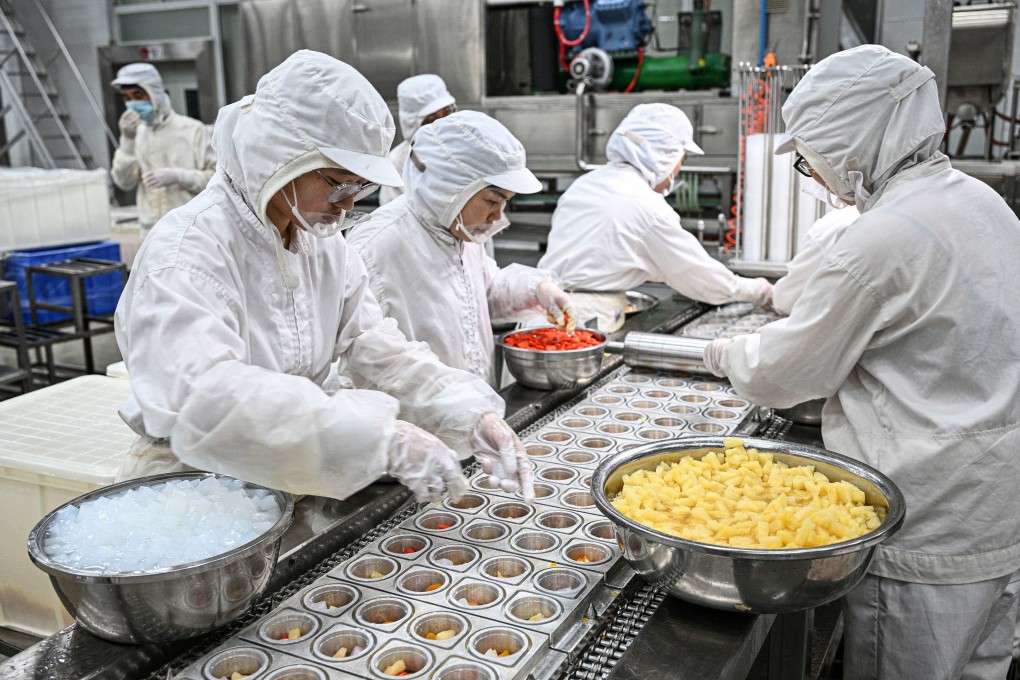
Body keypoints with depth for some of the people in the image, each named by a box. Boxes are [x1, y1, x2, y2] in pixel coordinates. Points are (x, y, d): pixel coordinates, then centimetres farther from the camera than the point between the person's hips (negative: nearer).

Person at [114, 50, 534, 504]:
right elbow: (204, 400, -34)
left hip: (291, 484, 5)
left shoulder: (323, 241, 5)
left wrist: (473, 415, -17)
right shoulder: (186, 251, -20)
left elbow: (372, 345, -1)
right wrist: (381, 436, -40)